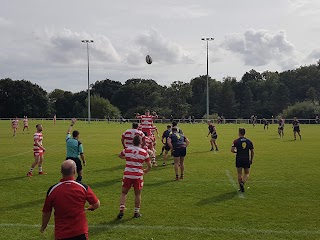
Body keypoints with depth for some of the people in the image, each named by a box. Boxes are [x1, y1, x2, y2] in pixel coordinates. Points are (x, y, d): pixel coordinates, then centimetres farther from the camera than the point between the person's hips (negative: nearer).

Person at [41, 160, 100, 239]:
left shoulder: (52, 190, -9)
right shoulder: (83, 187, -10)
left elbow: (46, 213, 1)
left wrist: (43, 227, 20)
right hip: (80, 233, -1)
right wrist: (88, 208, 22)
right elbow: (96, 204, 0)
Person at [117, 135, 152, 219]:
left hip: (127, 174, 1)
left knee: (124, 193, 14)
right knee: (137, 194, 12)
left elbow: (120, 155, 21)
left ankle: (121, 210, 4)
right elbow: (150, 166, 3)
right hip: (138, 176, -1)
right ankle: (136, 212, 19)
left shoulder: (127, 150, 0)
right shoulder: (144, 152, -3)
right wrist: (146, 171, 24)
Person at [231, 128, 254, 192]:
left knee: (239, 174, 11)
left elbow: (232, 150, -15)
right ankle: (242, 183, -13)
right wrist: (251, 160, 14)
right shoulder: (249, 141, 2)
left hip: (239, 159, -1)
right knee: (247, 173, 12)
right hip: (247, 159, 1)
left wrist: (236, 151, 7)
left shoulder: (236, 141, -6)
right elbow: (252, 152, 3)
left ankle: (241, 187, 13)